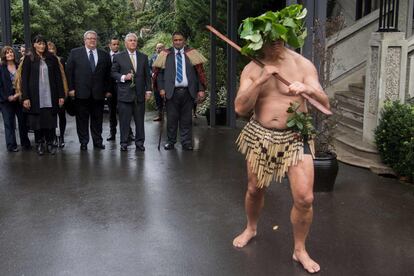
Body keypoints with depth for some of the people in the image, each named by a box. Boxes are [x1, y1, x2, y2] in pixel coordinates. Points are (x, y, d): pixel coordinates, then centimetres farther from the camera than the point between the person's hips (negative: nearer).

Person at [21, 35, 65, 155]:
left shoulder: (52, 59, 7)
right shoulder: (29, 59, 3)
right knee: (37, 120, 3)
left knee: (50, 119, 2)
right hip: (35, 96, -1)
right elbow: (24, 79, 0)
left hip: (50, 96, 1)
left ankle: (50, 143, 13)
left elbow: (58, 77, 6)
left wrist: (61, 95, 1)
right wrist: (25, 97, -8)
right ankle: (39, 144, 15)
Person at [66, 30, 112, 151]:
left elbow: (108, 74, 10)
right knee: (82, 118, 5)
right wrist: (71, 88, -4)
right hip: (81, 92, -1)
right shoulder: (75, 53, 3)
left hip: (98, 93, 2)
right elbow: (69, 71, 2)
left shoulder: (104, 55, 8)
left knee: (97, 118, 8)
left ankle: (98, 141, 18)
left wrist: (108, 90, 6)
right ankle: (83, 142, 14)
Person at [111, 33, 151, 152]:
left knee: (140, 120, 6)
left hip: (140, 93, 2)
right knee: (124, 120, 1)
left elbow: (147, 75, 11)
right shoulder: (119, 57, 4)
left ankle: (139, 143, 15)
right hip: (125, 93, -2)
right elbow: (114, 73, 4)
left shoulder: (143, 57, 11)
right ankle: (124, 143, 10)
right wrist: (123, 77, -14)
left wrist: (148, 90, 4)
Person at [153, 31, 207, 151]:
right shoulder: (166, 55, 7)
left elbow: (200, 72, 4)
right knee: (172, 118, 3)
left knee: (186, 119, 5)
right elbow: (159, 72, 7)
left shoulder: (192, 54, 7)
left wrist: (201, 89, -4)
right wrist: (161, 88, -4)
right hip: (172, 91, 0)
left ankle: (186, 143, 14)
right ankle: (171, 142, 17)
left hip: (188, 91, 1)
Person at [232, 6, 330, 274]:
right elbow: (240, 108, -11)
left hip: (295, 138, -1)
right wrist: (260, 81, -22)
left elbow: (325, 105, -11)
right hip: (260, 136, 2)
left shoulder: (303, 65, -5)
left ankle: (300, 250, 13)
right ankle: (251, 228, 45)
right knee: (255, 190, 15)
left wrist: (308, 89, -32)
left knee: (304, 197, -10)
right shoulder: (252, 69, -2)